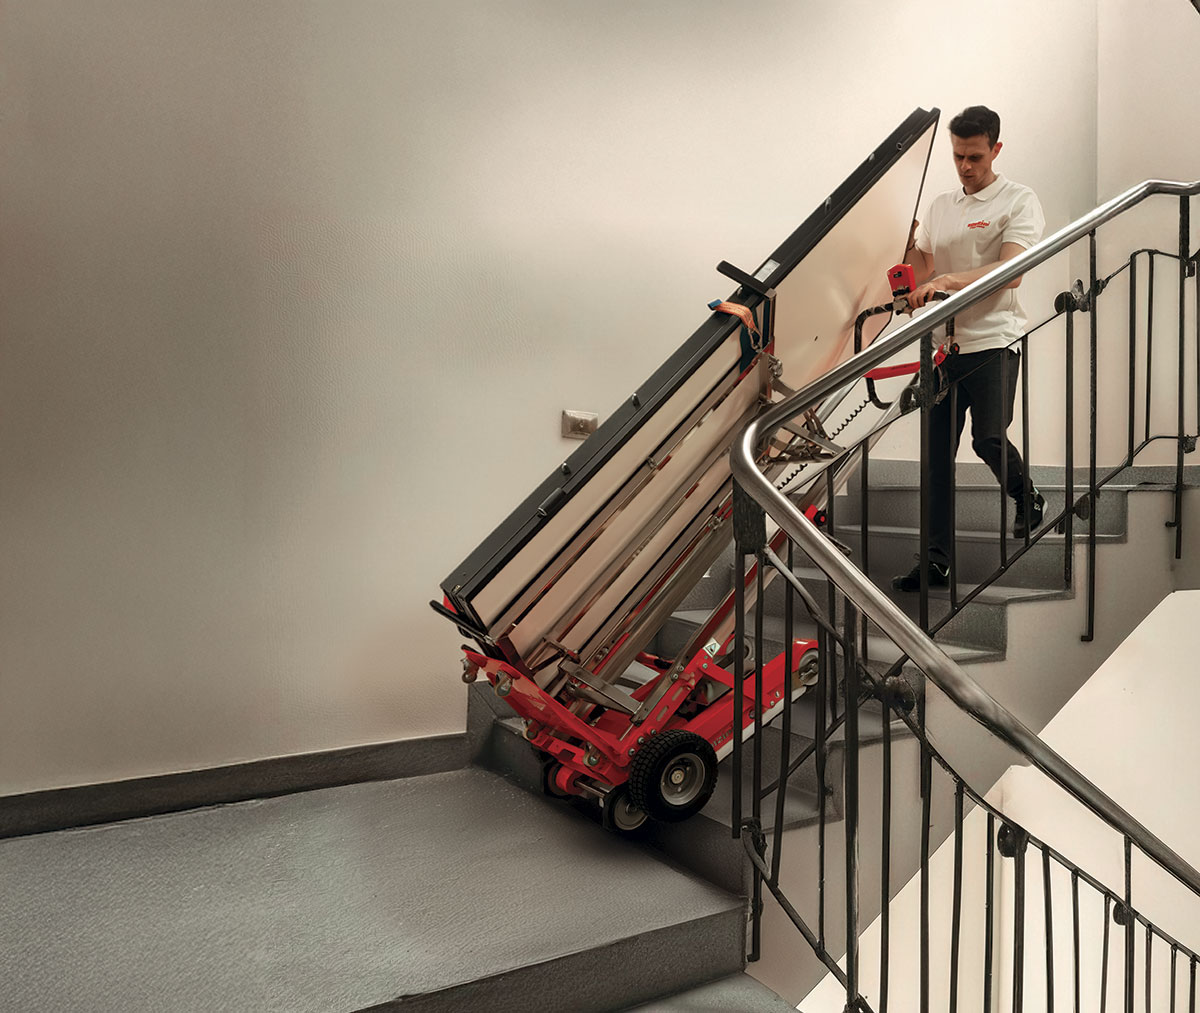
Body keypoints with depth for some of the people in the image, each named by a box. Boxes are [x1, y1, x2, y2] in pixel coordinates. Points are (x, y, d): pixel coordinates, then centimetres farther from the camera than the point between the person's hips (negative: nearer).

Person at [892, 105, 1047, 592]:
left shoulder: (1019, 201, -1)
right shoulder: (940, 205, 16)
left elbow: (1011, 272, -15)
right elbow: (919, 268, 18)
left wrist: (946, 280, -27)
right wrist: (908, 239, -1)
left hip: (992, 342, -5)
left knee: (988, 438, -13)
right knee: (936, 452, 2)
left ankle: (1027, 497, 23)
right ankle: (936, 561, 8)